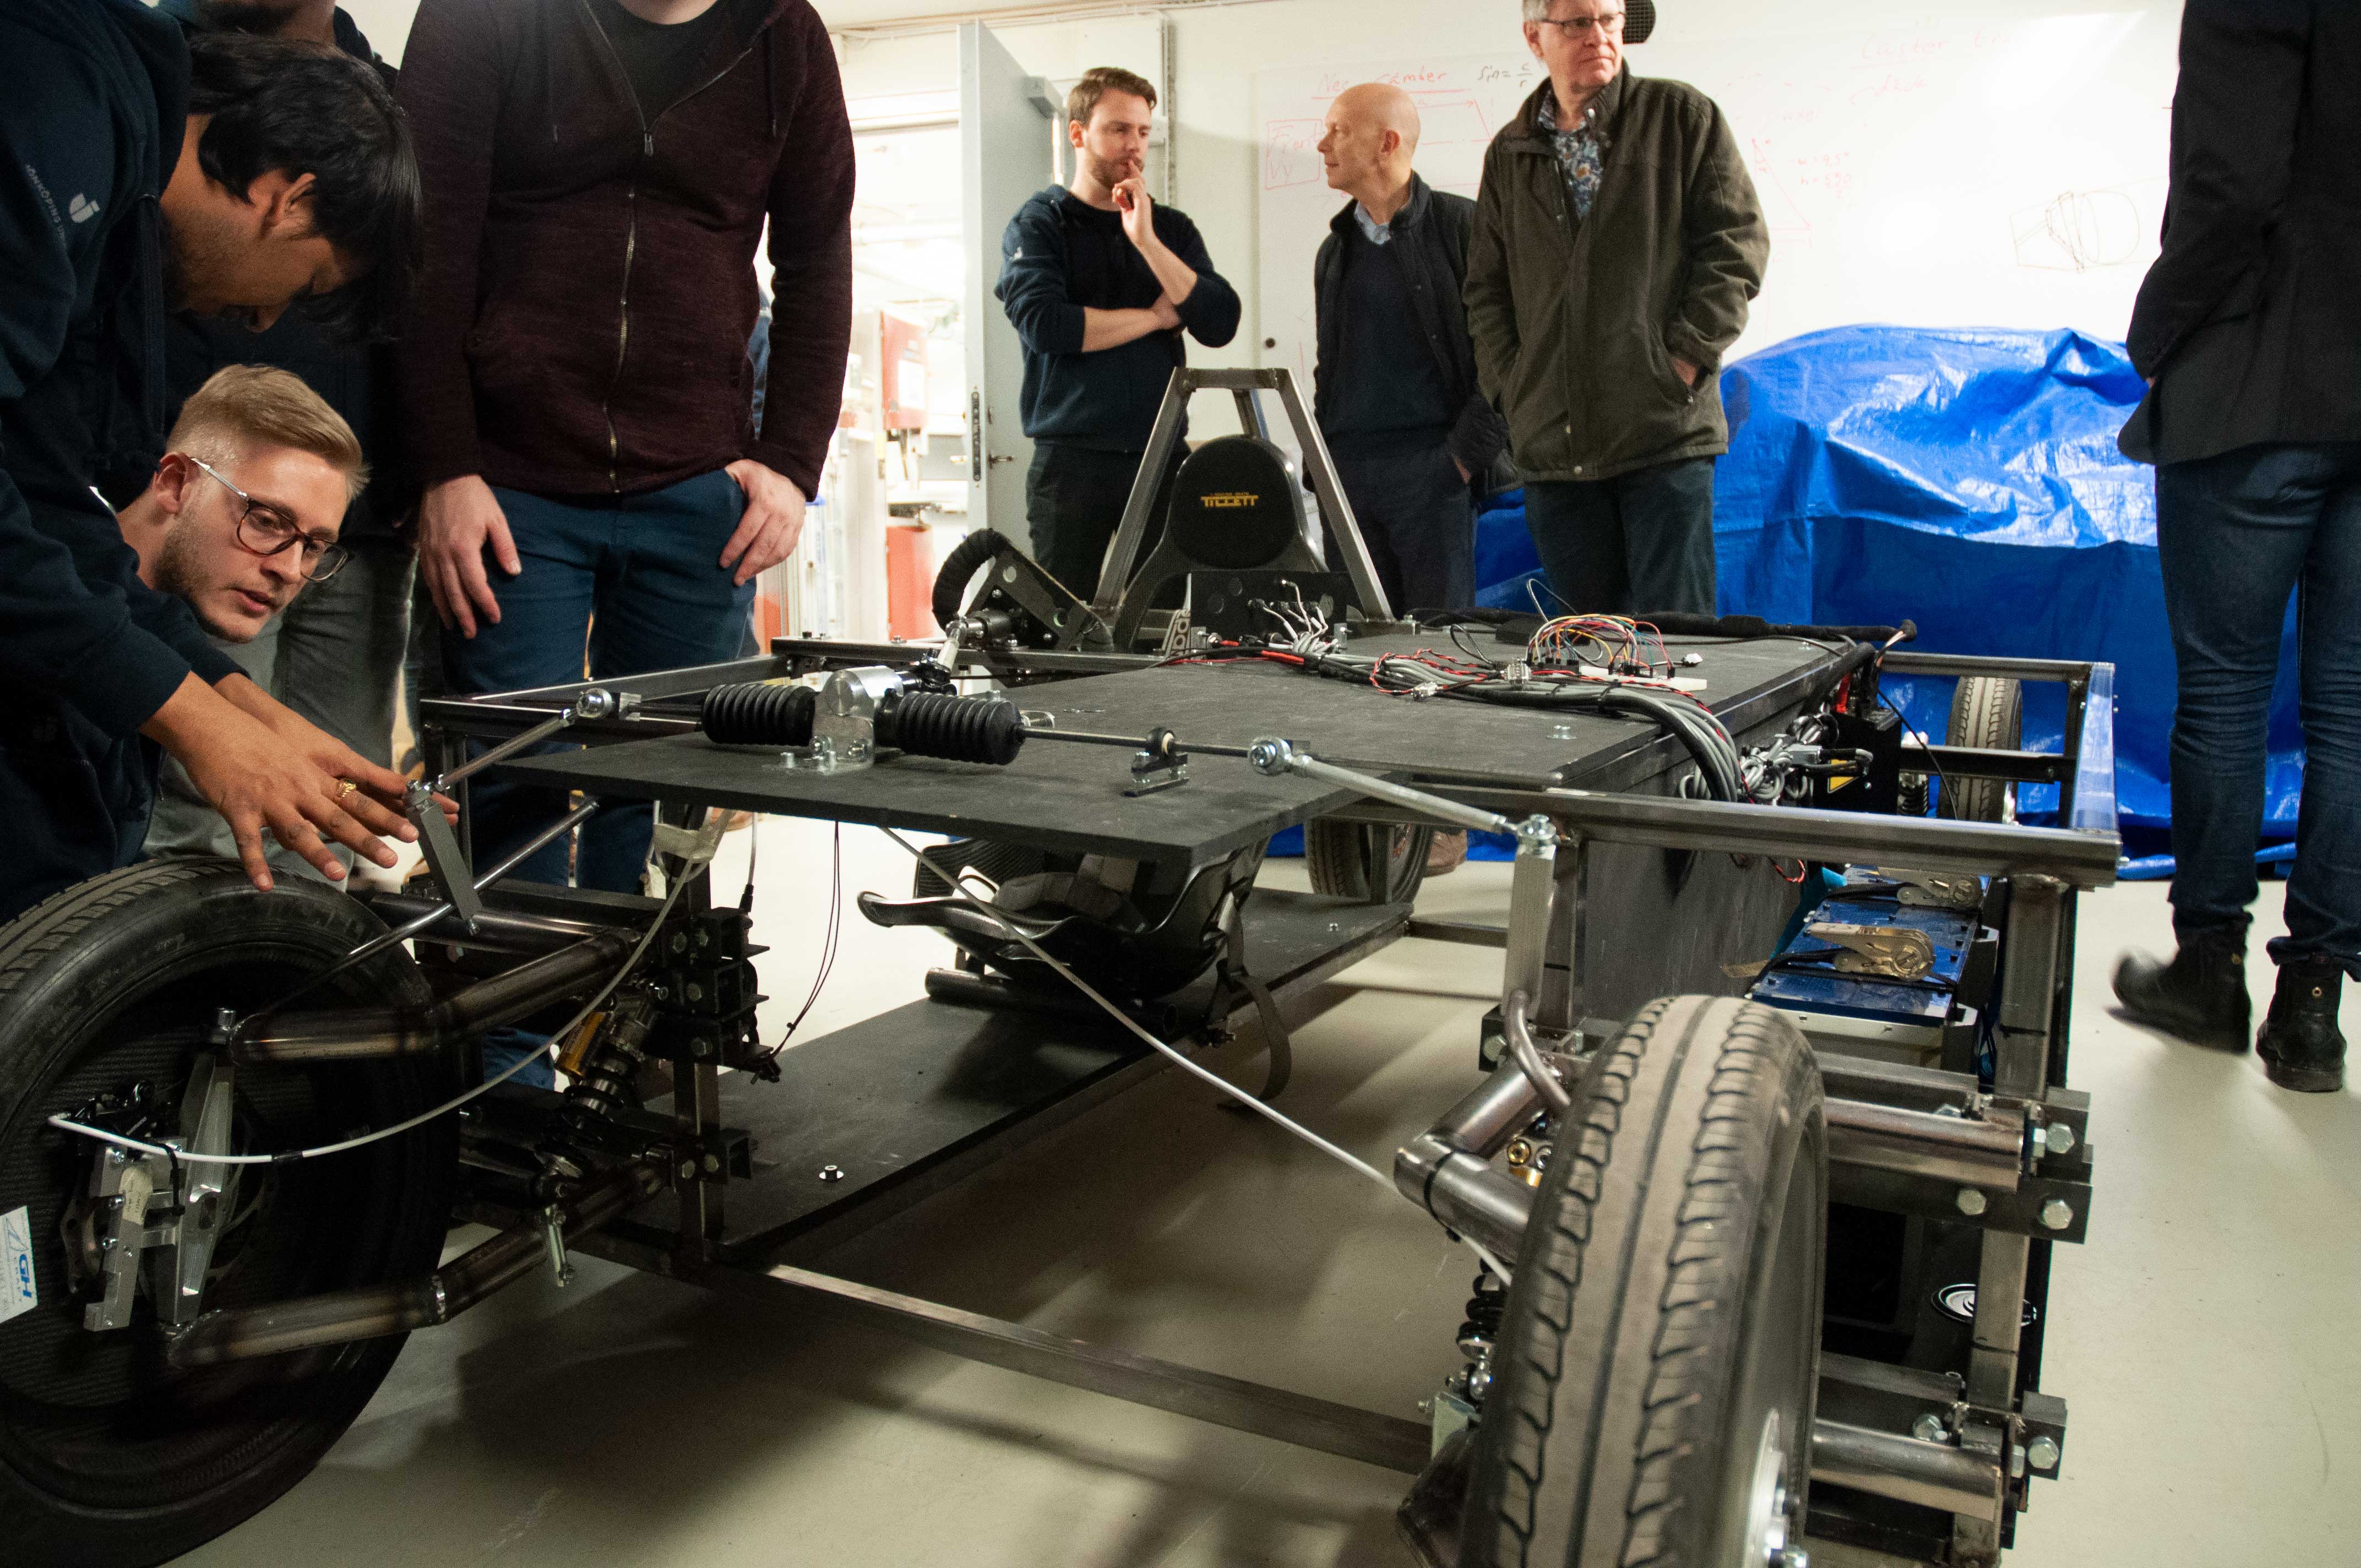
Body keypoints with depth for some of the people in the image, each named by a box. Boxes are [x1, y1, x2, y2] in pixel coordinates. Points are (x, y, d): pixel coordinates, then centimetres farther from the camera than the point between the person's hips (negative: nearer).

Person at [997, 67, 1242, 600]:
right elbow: (1043, 323, -15)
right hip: (1072, 460, -3)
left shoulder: (1172, 228, 15)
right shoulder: (1039, 224, 4)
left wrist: (1146, 240, -8)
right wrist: (1155, 317, -4)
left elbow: (1220, 325, 1)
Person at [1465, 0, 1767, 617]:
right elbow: (1486, 289, 17)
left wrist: (1684, 359, -8)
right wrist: (1511, 388, 5)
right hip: (1552, 444, 3)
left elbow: (1737, 242, 0)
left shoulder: (1683, 116, 6)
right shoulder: (1509, 154, 15)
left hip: (1665, 429, -3)